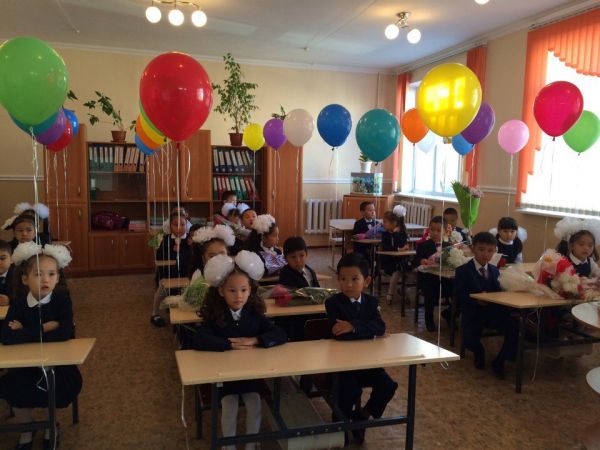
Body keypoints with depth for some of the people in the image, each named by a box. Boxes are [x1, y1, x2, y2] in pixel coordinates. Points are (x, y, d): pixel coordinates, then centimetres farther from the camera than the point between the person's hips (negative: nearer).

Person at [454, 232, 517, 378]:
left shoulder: (495, 270, 17)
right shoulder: (463, 271, -1)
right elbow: (458, 295, -10)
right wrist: (477, 300, -23)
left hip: (494, 311, 4)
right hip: (473, 313, -4)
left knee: (515, 330, -19)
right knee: (470, 341, -25)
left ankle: (499, 361, 6)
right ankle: (479, 352, 17)